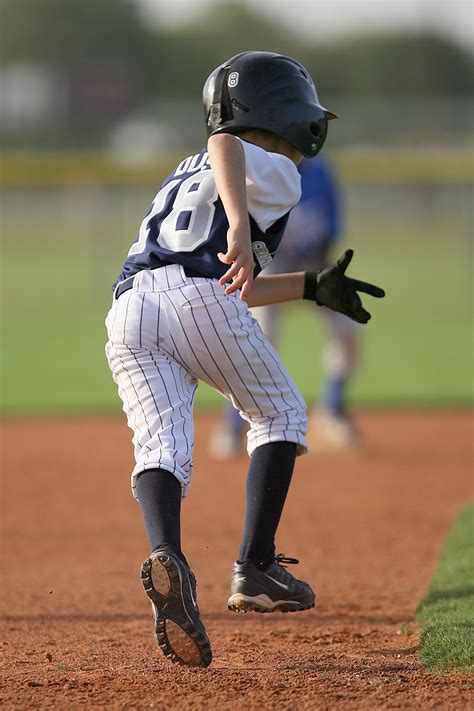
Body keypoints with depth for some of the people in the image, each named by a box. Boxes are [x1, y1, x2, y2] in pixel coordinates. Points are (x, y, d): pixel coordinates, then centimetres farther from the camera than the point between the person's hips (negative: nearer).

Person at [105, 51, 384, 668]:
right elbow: (224, 144, -10)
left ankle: (168, 557, -38)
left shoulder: (185, 176, 38)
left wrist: (313, 288, 48)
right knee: (280, 415, 17)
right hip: (197, 298, -5)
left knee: (162, 450, -7)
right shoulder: (275, 172, 15)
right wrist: (240, 227, -27)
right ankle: (255, 568, 4)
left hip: (129, 311, 5)